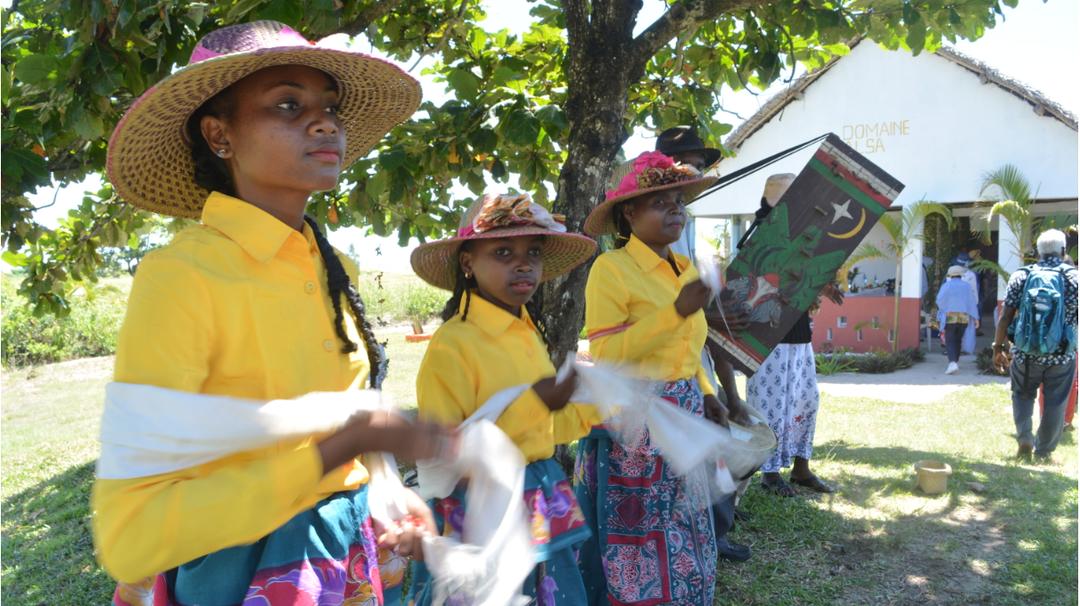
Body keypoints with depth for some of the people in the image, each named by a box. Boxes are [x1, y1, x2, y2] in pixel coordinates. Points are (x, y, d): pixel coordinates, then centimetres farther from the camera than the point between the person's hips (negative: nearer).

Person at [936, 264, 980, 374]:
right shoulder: (967, 286, 5)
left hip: (950, 317, -3)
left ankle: (952, 363, -23)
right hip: (964, 318, 3)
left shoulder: (946, 285, -4)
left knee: (950, 341, -4)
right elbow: (973, 302, 1)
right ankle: (956, 361, 26)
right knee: (958, 340, 17)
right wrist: (975, 318, 1)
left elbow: (940, 301, -7)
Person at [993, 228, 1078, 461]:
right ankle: (1043, 452, 18)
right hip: (1061, 355, -1)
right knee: (1055, 403, 11)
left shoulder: (1021, 276, -2)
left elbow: (1006, 316, -3)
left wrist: (998, 347, 4)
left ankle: (1024, 438, 4)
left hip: (1025, 353, 1)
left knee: (1023, 395, 20)